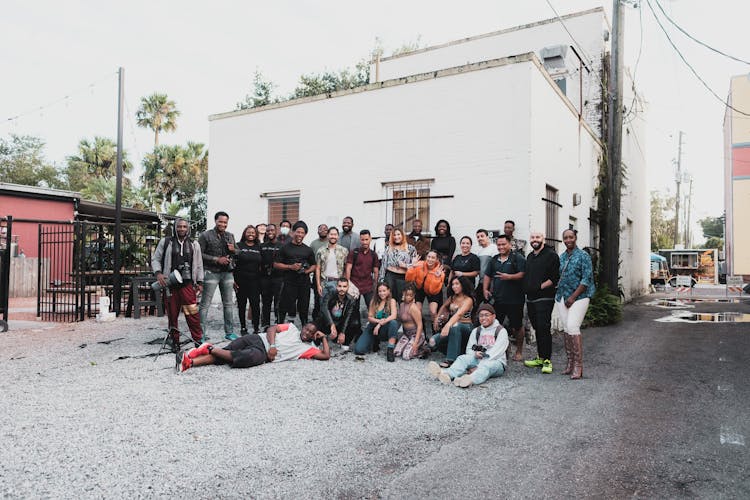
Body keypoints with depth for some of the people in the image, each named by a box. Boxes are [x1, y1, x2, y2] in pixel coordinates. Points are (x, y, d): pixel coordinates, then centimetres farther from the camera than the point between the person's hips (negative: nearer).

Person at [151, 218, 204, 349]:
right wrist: (158, 273, -8)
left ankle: (198, 339, -2)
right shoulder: (165, 242, 8)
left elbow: (199, 265, 15)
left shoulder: (194, 245, 13)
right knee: (172, 314, 6)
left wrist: (199, 282, 10)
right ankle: (174, 341, 18)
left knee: (192, 313, -8)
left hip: (187, 284, 0)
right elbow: (155, 259, 10)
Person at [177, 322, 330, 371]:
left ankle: (211, 349, -27)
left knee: (247, 358, -33)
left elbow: (326, 355, 7)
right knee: (224, 353, -23)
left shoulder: (308, 348, 16)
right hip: (258, 339, 0)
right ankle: (189, 361, -15)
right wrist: (273, 345, -10)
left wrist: (323, 337, 14)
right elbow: (272, 329, 6)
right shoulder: (292, 328, 19)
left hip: (263, 354, 0)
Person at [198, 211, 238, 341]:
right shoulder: (206, 235, -4)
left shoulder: (230, 236, 13)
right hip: (211, 273, -5)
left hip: (227, 273, 5)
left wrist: (233, 250, -4)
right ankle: (201, 333, 5)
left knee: (228, 304, 10)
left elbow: (238, 253, 19)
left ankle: (229, 332, 19)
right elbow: (199, 254, -10)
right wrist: (216, 259, -17)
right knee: (205, 304, -2)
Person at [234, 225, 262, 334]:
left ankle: (256, 328, 2)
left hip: (255, 281, 2)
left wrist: (261, 279, 7)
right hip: (241, 281, -1)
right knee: (242, 305, 8)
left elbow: (262, 264, 14)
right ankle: (243, 327, 20)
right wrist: (233, 280, -8)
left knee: (256, 304, -5)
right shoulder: (238, 246, 0)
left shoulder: (259, 247, 10)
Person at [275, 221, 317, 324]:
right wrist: (290, 267, -12)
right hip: (289, 282, -3)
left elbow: (314, 265, 18)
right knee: (285, 308, -5)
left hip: (304, 282, 3)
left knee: (304, 308, 10)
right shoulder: (285, 248, 4)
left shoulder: (308, 250, 13)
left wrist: (307, 271, -4)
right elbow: (276, 264, 1)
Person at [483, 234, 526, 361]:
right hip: (497, 299, 5)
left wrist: (509, 277, -25)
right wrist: (485, 289, 6)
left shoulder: (517, 258, -4)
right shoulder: (494, 260, 14)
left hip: (514, 300, -5)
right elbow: (488, 276, 19)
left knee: (517, 326, 6)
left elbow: (523, 274, -14)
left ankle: (519, 351, 21)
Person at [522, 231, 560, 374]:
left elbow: (555, 278, -12)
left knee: (544, 328, -10)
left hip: (544, 298, -8)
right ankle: (540, 357, 20)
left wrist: (540, 287, -15)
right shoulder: (529, 256, 18)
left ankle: (547, 360, -4)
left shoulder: (551, 255, -6)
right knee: (537, 328, 12)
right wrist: (526, 288, 12)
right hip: (530, 298, 8)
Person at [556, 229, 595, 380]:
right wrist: (558, 293, 7)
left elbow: (586, 279, -11)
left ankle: (578, 366, -10)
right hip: (562, 297, 6)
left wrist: (573, 297, -14)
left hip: (578, 297, -6)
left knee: (573, 327, -16)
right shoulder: (561, 257, 13)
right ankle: (570, 363, 15)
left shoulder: (583, 256, -4)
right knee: (566, 329, 7)